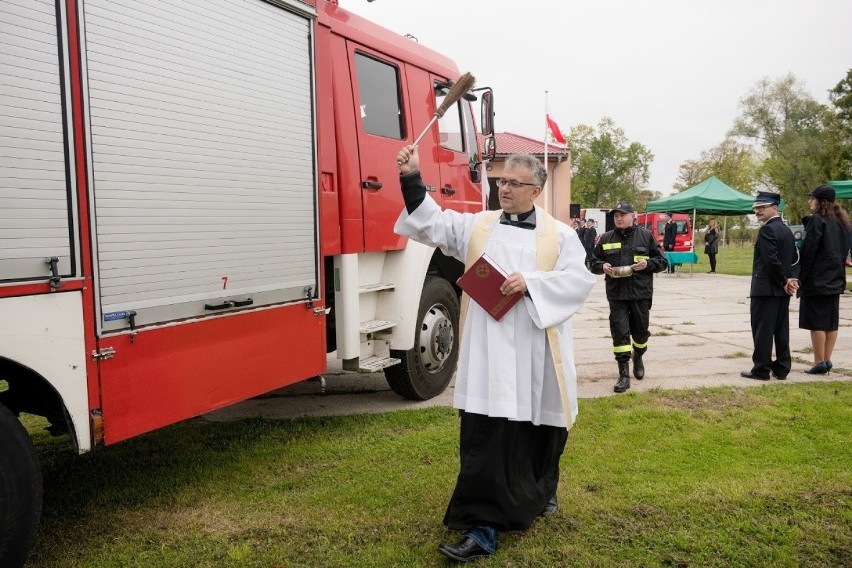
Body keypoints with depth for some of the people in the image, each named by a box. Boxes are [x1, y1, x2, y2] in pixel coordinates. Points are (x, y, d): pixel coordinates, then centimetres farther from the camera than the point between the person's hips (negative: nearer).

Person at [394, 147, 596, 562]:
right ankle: (482, 529, 6)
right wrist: (412, 179, -10)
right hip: (489, 352, 0)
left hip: (537, 353, 0)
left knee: (539, 431, 17)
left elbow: (580, 279, -4)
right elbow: (432, 223, 1)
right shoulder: (476, 225, 9)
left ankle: (541, 493, 45)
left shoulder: (560, 235, 4)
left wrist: (531, 283, -17)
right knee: (485, 441, -2)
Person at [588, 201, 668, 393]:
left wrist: (647, 264, -14)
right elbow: (593, 262, 12)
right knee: (620, 332, -4)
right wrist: (603, 266, -10)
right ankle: (624, 374, 2)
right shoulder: (606, 238, 6)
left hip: (641, 293, 0)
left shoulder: (646, 236, 2)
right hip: (616, 294, 0)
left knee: (640, 331, 12)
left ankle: (638, 358, 43)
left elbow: (662, 261, 6)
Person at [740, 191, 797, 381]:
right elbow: (793, 258, 14)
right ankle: (781, 368, 18)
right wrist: (789, 279, 4)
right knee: (781, 330, 12)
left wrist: (784, 281, -11)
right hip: (782, 291, 9)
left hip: (766, 289, -9)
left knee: (763, 330, -3)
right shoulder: (787, 230, 14)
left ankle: (761, 369, 2)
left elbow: (771, 260, -21)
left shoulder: (767, 230, -15)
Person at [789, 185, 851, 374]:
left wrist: (800, 278, -12)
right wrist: (837, 269, 18)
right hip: (835, 279, 8)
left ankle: (819, 362, -1)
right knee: (831, 321, 10)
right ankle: (827, 360, 14)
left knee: (817, 321, -3)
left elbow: (808, 250, -16)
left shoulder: (816, 220, -12)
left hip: (817, 279, -8)